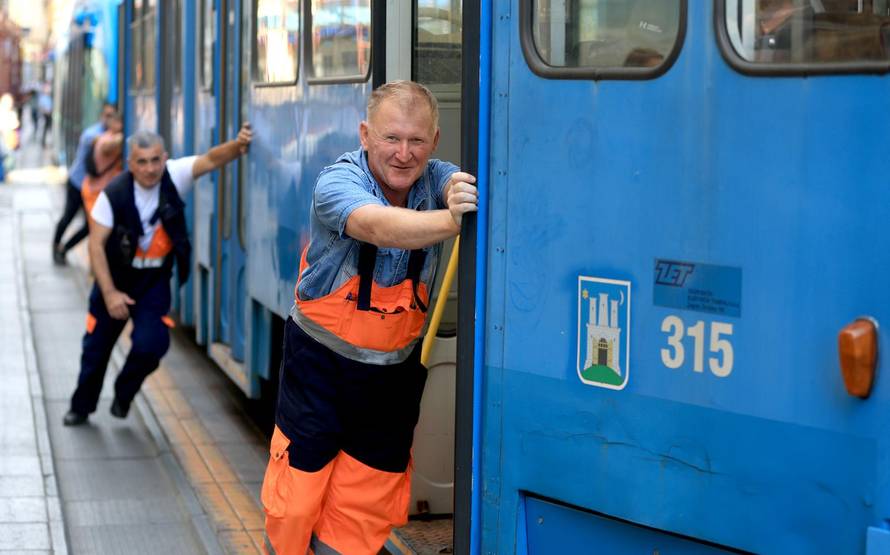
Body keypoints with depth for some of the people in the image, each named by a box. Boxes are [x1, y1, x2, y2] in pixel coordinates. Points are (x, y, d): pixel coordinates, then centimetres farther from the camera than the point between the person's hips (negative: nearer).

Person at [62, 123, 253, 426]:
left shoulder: (174, 176, -17)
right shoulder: (114, 194, -21)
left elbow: (211, 159, -33)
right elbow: (96, 244, -17)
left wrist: (237, 146, -55)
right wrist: (110, 293, -19)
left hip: (155, 280, 1)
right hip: (116, 277, -1)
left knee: (151, 344, -17)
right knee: (96, 347, 13)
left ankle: (124, 395, 15)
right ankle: (81, 407, 39)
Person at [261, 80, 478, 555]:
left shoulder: (434, 180, -7)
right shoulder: (339, 182, -20)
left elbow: (459, 184, -30)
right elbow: (378, 227, -40)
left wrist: (464, 191, -56)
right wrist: (452, 220, -59)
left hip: (396, 371, 4)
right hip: (321, 361, -3)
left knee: (363, 515, 8)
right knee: (297, 499, 1)